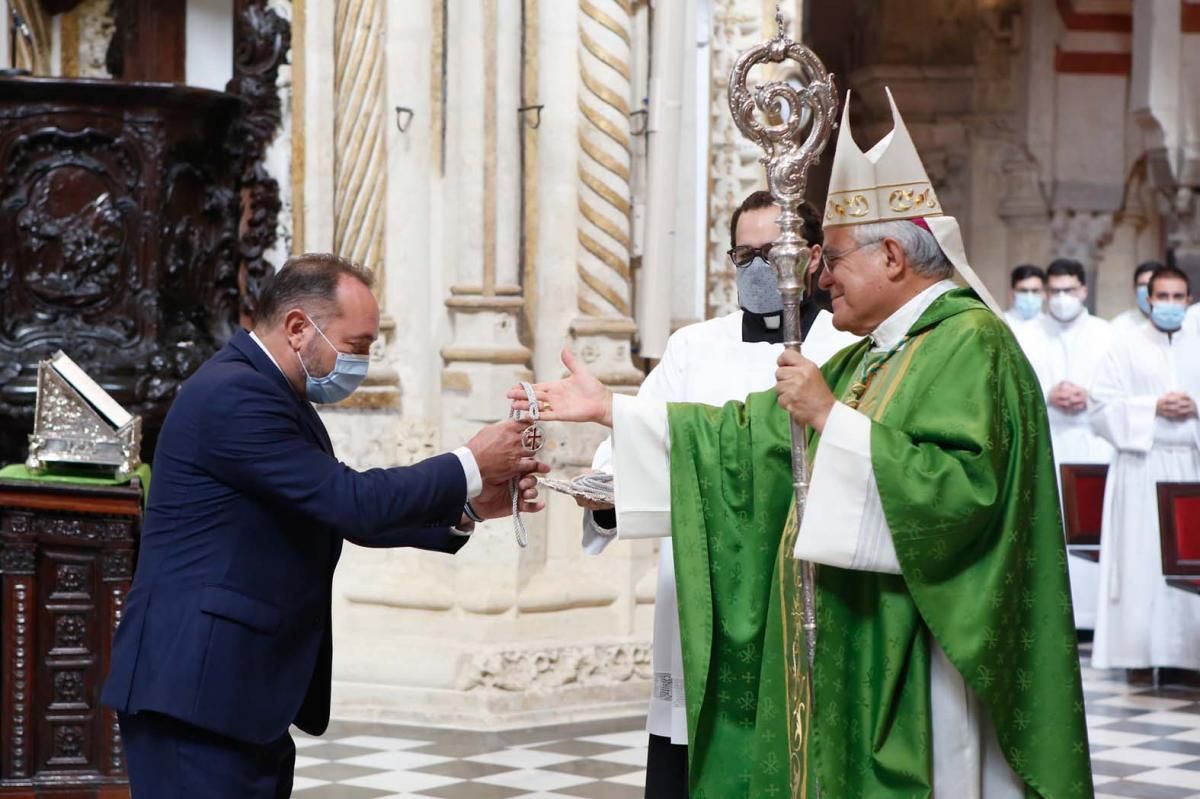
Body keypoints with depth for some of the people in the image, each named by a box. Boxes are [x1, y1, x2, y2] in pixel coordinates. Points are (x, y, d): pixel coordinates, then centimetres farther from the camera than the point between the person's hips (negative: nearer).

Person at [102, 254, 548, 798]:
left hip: (242, 688, 10)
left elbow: (347, 517, 18)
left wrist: (470, 507, 9)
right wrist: (469, 468, -8)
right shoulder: (236, 393, -16)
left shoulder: (269, 393, 16)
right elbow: (351, 502, -19)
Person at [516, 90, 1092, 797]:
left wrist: (831, 417, -20)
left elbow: (960, 490, -23)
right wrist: (609, 409, 17)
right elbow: (751, 436, 20)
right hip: (846, 668, 9)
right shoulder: (867, 358, 17)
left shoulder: (970, 346, -11)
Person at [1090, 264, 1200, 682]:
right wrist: (1153, 408, -12)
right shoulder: (1127, 349, 6)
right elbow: (1103, 409, -1)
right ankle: (1140, 653, -3)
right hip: (1141, 465, -3)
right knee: (1141, 557, -5)